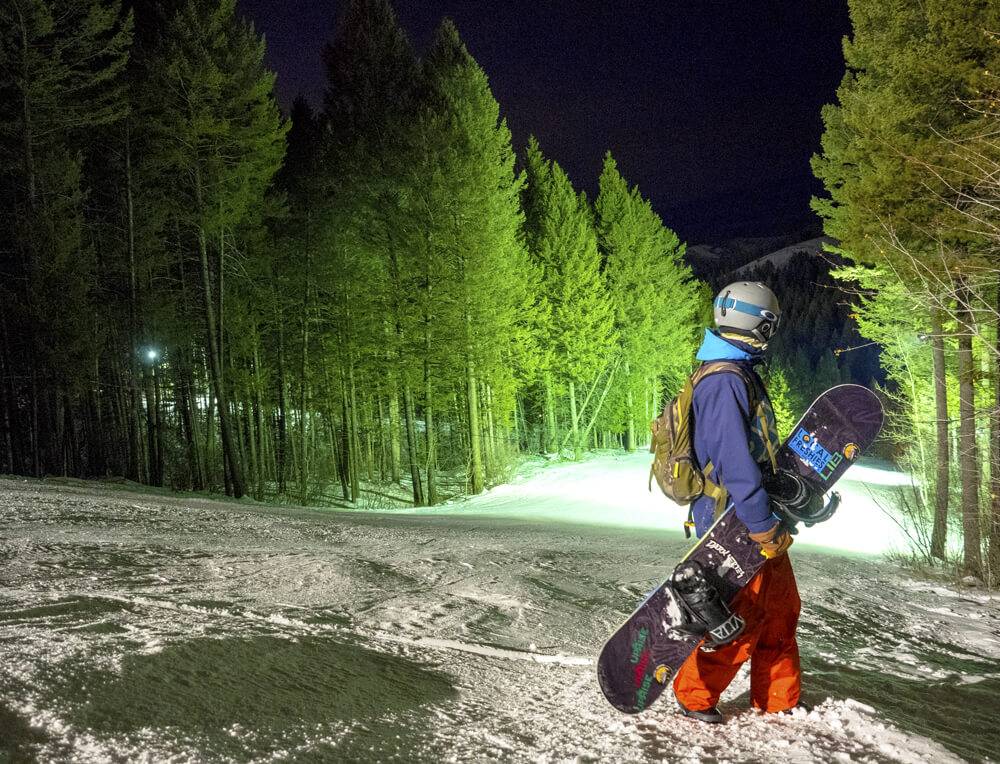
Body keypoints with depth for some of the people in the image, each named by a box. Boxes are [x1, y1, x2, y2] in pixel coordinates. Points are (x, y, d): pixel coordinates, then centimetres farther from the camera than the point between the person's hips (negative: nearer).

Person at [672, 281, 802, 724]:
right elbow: (735, 464, -26)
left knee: (781, 611, 17)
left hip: (757, 521, 10)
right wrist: (764, 528, -23)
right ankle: (693, 696, 16)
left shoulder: (737, 376, 14)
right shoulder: (725, 383, -21)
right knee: (741, 620, -1)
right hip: (738, 527, -10)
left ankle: (779, 702, 30)